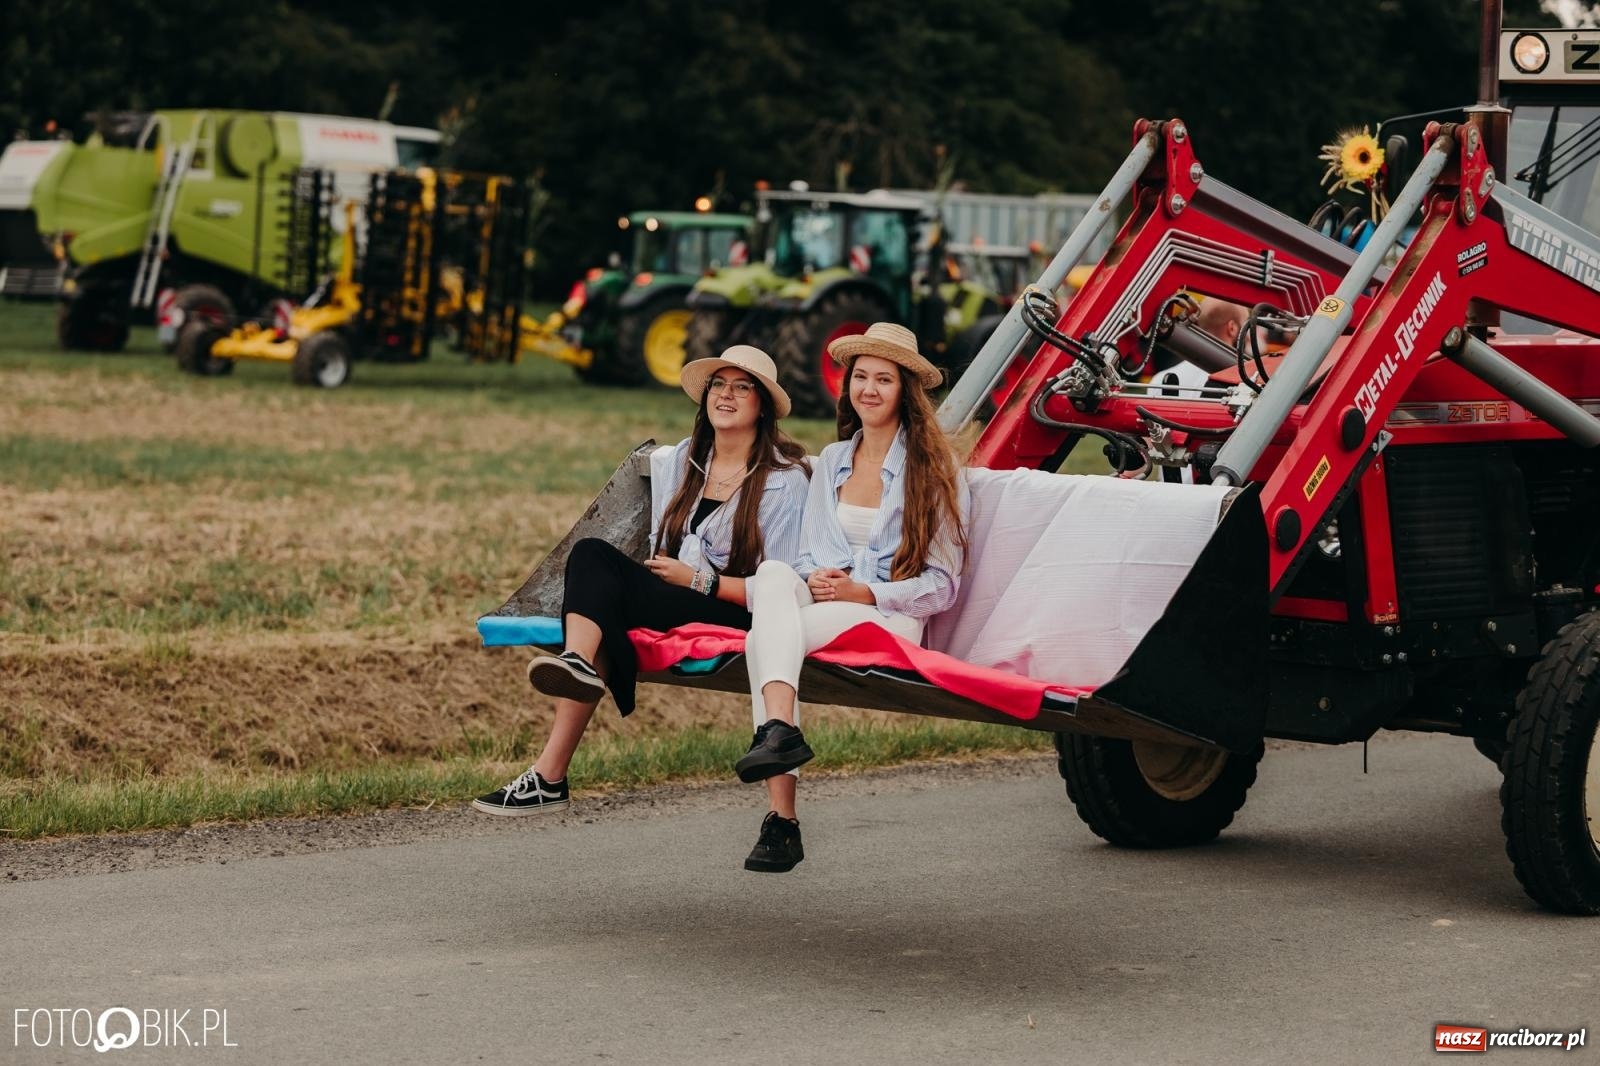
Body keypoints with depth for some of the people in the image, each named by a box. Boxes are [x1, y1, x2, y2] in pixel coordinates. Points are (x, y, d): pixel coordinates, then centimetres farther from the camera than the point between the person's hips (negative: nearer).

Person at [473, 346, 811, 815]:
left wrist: (699, 580, -12)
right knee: (591, 553, -23)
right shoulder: (680, 460, 18)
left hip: (734, 615, -6)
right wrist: (660, 571, -1)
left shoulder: (785, 480, 0)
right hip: (663, 605, 6)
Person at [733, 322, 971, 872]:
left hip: (891, 617, -5)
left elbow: (942, 585, 0)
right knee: (774, 573, -31)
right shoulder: (831, 461, 20)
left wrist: (864, 592, -13)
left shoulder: (933, 470, 3)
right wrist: (812, 579, -5)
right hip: (818, 602, 5)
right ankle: (780, 730, -44)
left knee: (762, 639, -31)